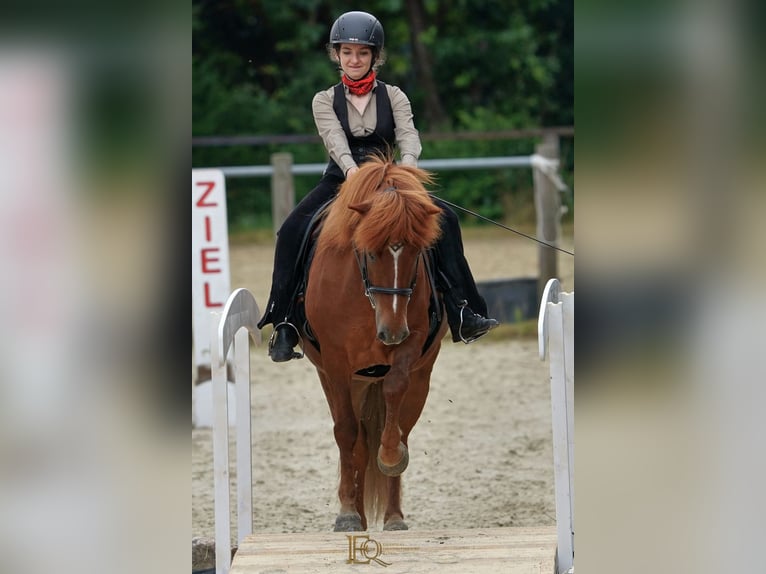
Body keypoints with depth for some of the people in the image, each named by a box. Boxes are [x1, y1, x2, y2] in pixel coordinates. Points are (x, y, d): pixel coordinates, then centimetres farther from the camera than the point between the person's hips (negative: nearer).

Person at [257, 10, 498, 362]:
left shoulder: (393, 97, 6)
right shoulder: (325, 101, 4)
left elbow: (408, 134, -13)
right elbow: (337, 141, -16)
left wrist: (408, 161, -38)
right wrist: (352, 170, -39)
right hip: (340, 180, -1)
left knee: (444, 218, -23)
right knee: (293, 231, -28)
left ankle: (462, 315, -23)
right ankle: (284, 326, -26)